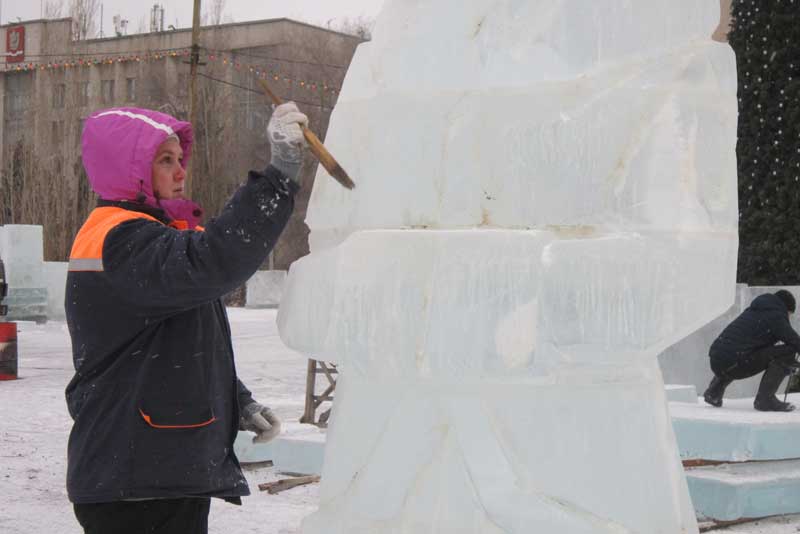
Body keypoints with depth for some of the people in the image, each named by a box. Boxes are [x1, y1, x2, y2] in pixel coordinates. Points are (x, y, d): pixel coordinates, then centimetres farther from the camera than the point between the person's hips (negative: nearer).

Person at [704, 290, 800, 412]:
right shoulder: (776, 315, 1)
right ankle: (764, 399, -9)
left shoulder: (752, 311, 26)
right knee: (788, 351, -8)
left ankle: (714, 391, 30)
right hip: (733, 364, -9)